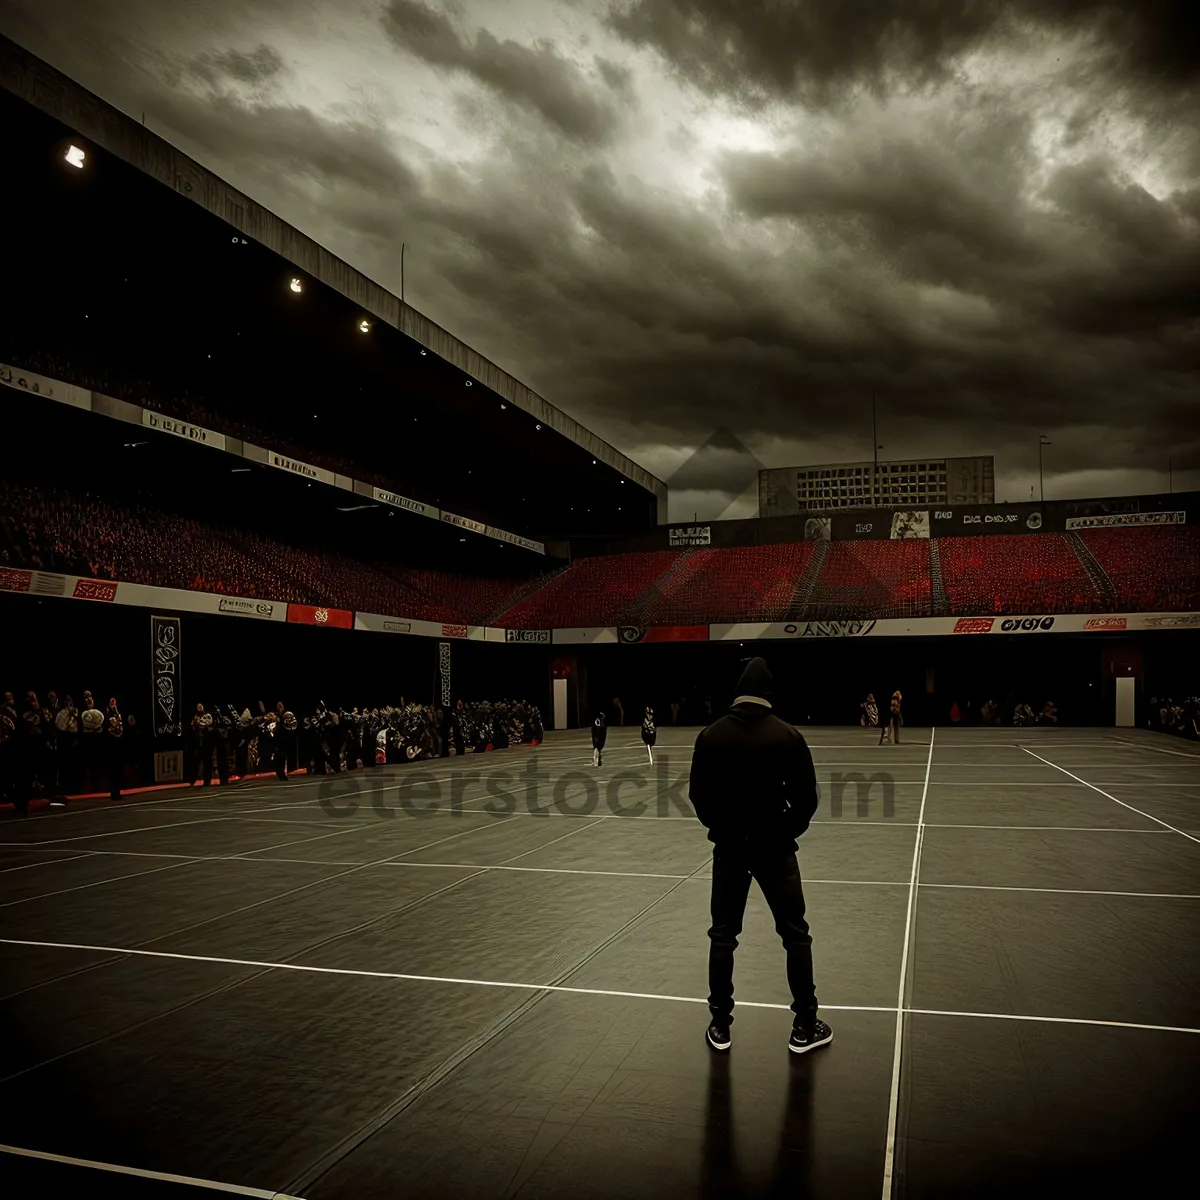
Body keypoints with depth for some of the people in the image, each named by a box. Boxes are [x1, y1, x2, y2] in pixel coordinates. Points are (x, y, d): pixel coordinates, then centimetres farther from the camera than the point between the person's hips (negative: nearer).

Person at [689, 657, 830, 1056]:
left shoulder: (711, 736, -6)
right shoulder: (788, 735, -11)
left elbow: (698, 795, 0)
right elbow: (807, 798, -9)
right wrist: (788, 831, 9)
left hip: (728, 847, 2)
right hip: (773, 846, -2)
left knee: (722, 937, 13)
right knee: (795, 935, 13)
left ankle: (720, 1026, 20)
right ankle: (804, 1027, 18)